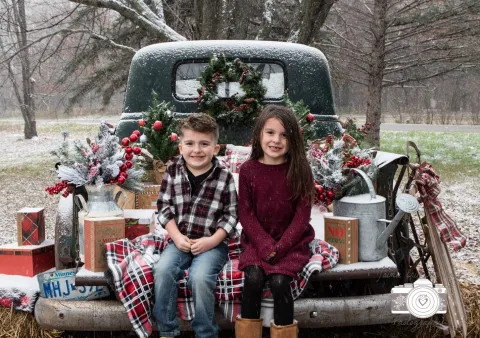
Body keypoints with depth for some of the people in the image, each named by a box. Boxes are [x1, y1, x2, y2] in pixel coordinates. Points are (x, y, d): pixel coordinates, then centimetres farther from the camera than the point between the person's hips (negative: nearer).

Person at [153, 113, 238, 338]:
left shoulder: (224, 177, -5)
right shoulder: (173, 172, 1)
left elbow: (231, 215, -3)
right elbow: (164, 207, 4)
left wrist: (212, 240, -14)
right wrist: (176, 236, -9)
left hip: (212, 243, -3)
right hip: (180, 240, 3)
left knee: (200, 277, -28)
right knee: (163, 270, -24)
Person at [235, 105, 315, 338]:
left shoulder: (300, 171, -4)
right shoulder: (248, 170, -2)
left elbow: (302, 216, -6)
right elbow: (246, 214, -3)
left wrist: (280, 247, -16)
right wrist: (266, 246, -14)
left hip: (292, 242, -1)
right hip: (257, 241, 1)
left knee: (279, 281, -24)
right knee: (253, 277, -24)